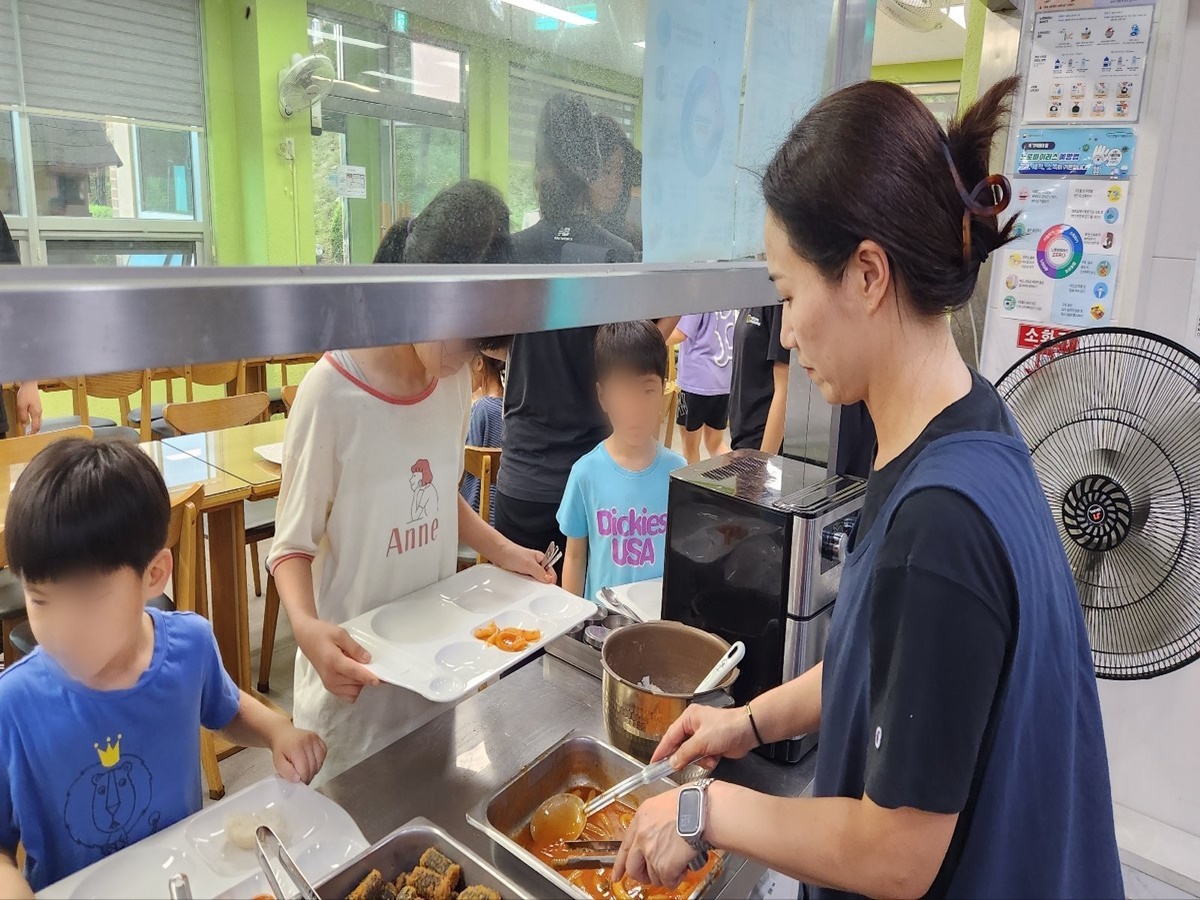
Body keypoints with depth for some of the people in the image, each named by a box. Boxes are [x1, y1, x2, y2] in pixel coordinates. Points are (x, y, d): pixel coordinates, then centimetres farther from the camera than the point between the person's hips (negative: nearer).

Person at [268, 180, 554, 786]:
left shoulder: (455, 378, -3)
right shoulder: (332, 392, -21)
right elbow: (293, 545, -12)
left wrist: (500, 550, 0)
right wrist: (307, 626, -29)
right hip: (357, 666, -5)